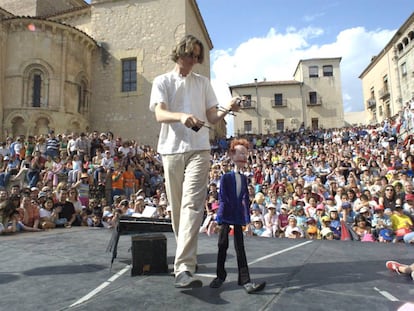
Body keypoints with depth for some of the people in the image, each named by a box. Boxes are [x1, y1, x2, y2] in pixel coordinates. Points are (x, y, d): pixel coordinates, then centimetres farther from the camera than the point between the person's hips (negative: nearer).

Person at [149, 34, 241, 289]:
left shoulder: (203, 82, 17)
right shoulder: (163, 81, 11)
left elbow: (213, 118, 11)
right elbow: (160, 114, -7)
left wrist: (227, 109, -11)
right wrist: (182, 116, -28)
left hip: (199, 149, 0)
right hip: (172, 149, 1)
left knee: (192, 205, -13)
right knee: (177, 206, 8)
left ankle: (184, 269, -16)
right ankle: (187, 256, 27)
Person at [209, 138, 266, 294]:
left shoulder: (244, 178, 7)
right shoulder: (225, 177, -7)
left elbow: (246, 199, 9)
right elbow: (222, 198, -8)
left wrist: (248, 218, 6)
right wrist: (220, 216, -12)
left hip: (239, 216, 4)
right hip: (226, 216, -4)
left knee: (240, 247, 5)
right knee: (223, 245, 5)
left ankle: (245, 280, 8)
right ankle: (220, 275, 24)